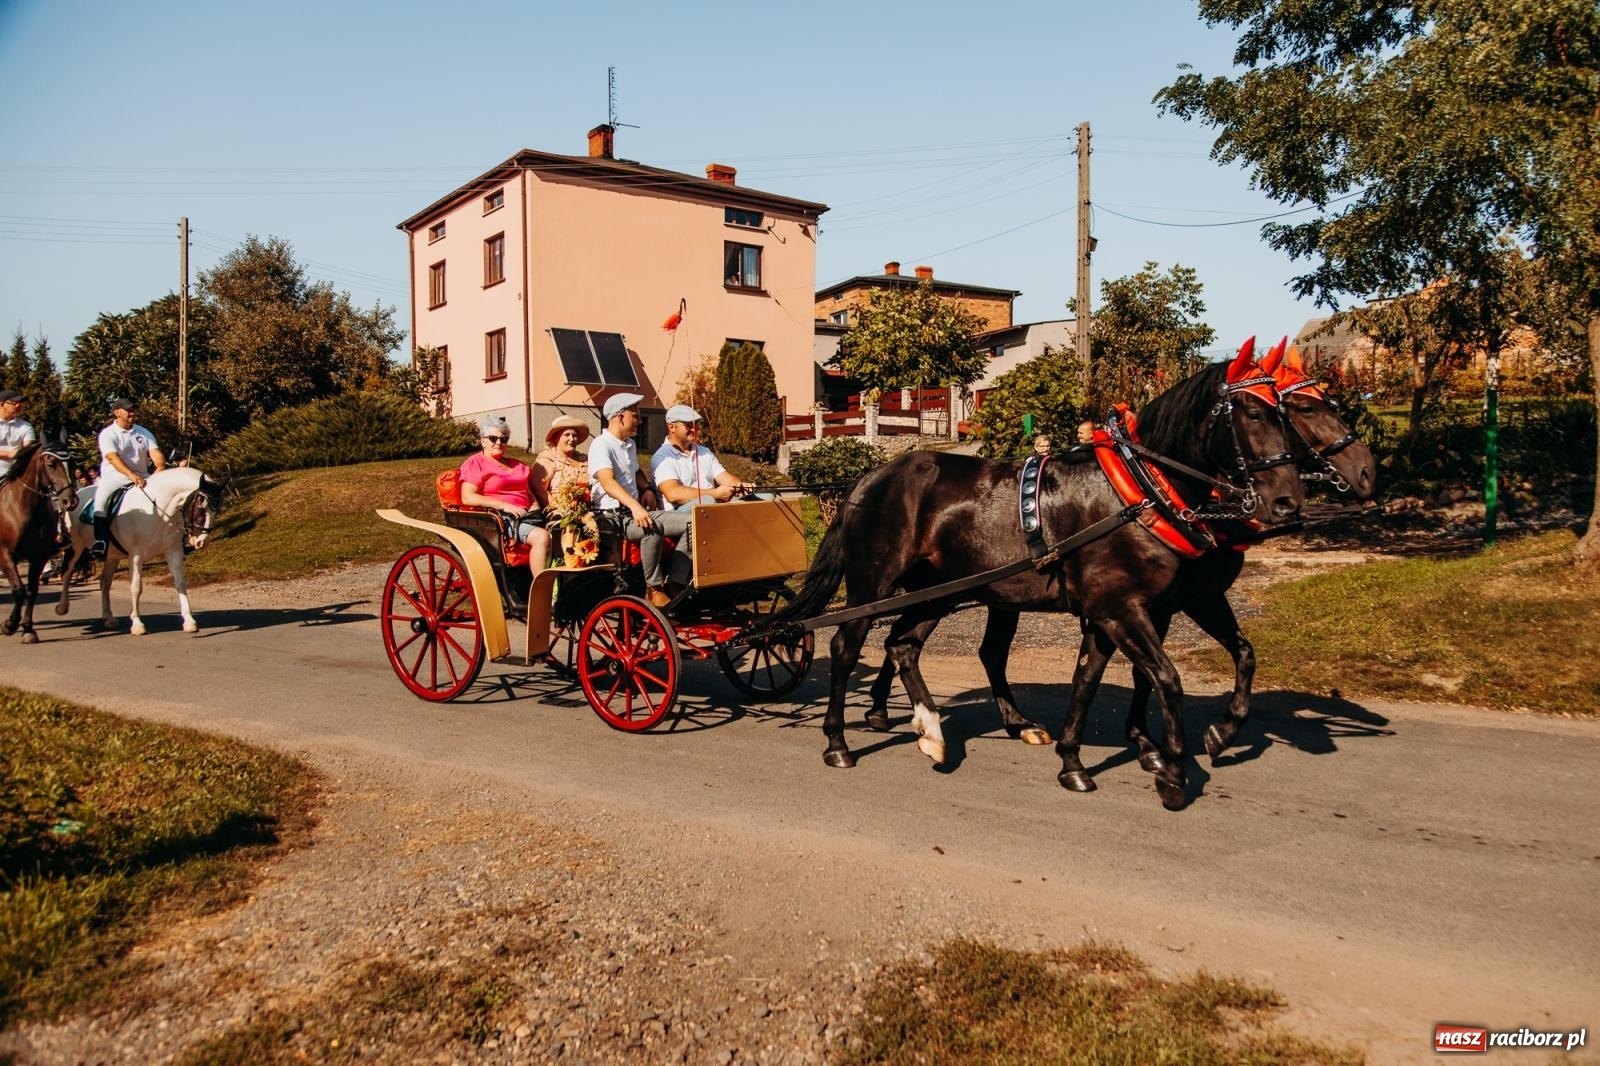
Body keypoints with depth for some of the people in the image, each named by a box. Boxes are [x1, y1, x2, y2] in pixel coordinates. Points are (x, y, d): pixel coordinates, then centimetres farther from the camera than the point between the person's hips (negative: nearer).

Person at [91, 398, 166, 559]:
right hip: (114, 477, -4)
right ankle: (100, 540, -31)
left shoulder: (144, 433, 12)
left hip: (142, 478, 4)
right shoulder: (107, 434, -3)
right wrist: (131, 475, -35)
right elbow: (113, 458, -19)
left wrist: (161, 467, -25)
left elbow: (155, 453, -1)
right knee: (101, 499, -32)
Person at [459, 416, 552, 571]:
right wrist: (504, 505, -15)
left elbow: (530, 494, 26)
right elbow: (467, 497, -7)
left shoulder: (518, 465, 29)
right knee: (541, 537, -32)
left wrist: (534, 511, 2)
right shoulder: (475, 463, 7)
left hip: (526, 516, 6)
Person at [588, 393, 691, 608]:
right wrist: (635, 506, -40)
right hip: (612, 516, -9)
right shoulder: (601, 445, -9)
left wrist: (647, 489, 15)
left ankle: (673, 585, -13)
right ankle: (654, 589, -24)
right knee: (652, 528, -39)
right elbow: (608, 482, -25)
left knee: (691, 522, -9)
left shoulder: (630, 445, 21)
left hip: (636, 511, 9)